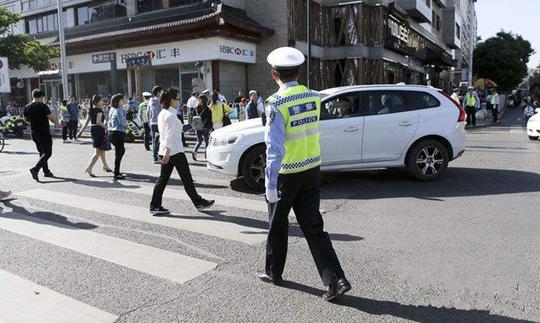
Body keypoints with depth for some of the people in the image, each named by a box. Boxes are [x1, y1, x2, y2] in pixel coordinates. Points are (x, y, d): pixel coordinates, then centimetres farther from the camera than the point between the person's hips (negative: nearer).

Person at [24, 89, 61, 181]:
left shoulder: (27, 107, 6)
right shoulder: (42, 106, -14)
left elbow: (26, 119, 15)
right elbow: (51, 117, -15)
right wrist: (57, 124, 2)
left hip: (34, 133, 8)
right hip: (44, 133, -8)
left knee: (42, 152, 17)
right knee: (47, 153, -4)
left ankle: (46, 172, 23)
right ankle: (35, 169, -20)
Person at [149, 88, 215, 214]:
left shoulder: (162, 113, 12)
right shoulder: (171, 115, -16)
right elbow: (169, 136, -21)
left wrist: (181, 128, 22)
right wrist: (167, 153, -23)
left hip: (165, 151, 9)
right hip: (175, 151, -9)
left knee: (163, 178, 9)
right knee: (186, 178, 2)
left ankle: (155, 206, 9)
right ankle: (199, 203, 15)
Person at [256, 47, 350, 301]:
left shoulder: (276, 104, -19)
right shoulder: (314, 97, 1)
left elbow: (275, 147, -24)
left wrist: (271, 184, -23)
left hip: (286, 174, -5)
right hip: (312, 170, 5)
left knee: (278, 225, 15)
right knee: (313, 226, 10)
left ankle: (273, 272, 33)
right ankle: (336, 279, 6)